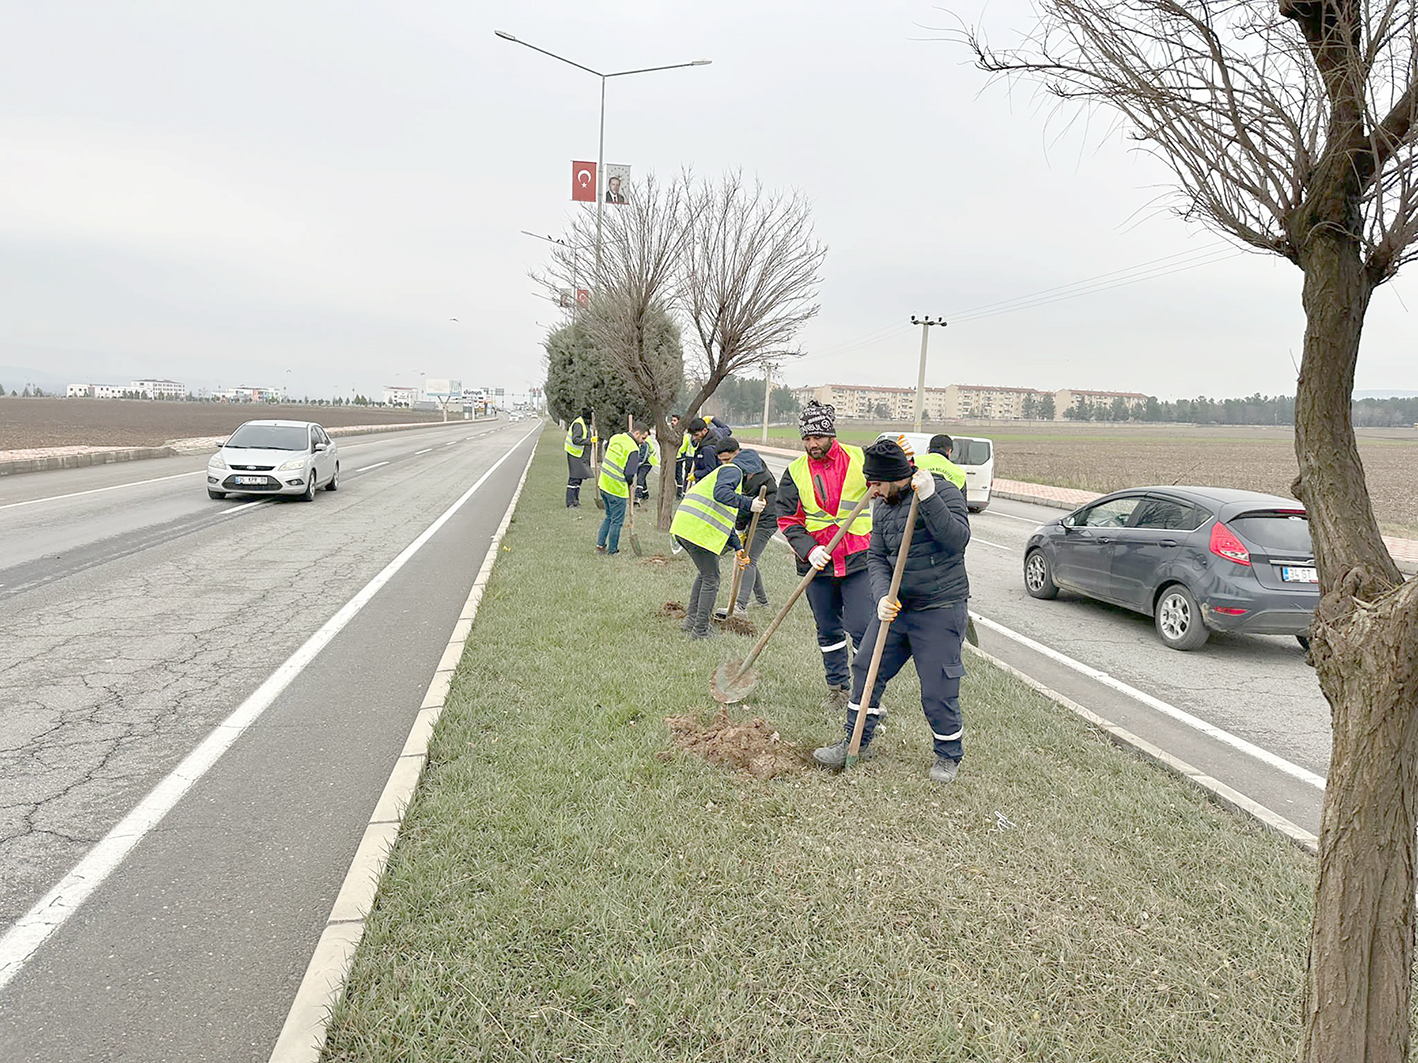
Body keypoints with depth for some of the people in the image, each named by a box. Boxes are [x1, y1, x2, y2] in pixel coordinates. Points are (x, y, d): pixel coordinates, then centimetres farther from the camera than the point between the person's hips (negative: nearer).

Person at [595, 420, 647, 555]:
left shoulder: (616, 437, 4)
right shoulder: (633, 449, -19)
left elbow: (606, 447, 27)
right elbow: (629, 473, -23)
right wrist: (630, 482, -2)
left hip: (604, 483, 8)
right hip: (617, 489, -8)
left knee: (609, 516, 24)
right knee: (617, 521, 6)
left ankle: (600, 545, 25)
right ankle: (612, 551, 15)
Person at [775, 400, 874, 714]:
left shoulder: (859, 459, -1)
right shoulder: (795, 472, 3)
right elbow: (788, 519, 1)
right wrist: (809, 550, -15)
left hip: (859, 559, -2)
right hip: (818, 562, 2)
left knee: (861, 628, -8)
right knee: (828, 630, 13)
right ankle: (838, 688, 30)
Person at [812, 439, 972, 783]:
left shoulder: (944, 491, -11)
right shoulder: (883, 506, 8)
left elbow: (957, 538, -25)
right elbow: (876, 558, 5)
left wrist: (928, 497, -34)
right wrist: (882, 597, -12)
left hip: (940, 611, -6)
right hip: (895, 607, 7)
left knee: (938, 690, -2)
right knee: (866, 669, 8)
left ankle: (949, 755, 23)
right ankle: (855, 742, 25)